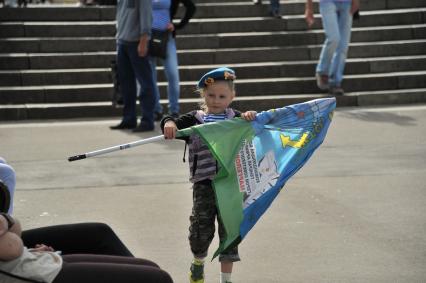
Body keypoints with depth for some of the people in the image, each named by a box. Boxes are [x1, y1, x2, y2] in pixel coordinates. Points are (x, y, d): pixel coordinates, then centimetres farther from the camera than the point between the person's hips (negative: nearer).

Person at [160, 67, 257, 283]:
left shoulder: (236, 118, 7)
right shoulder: (195, 119, 4)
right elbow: (173, 125, -6)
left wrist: (251, 117, -20)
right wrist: (169, 123, -29)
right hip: (203, 184, -1)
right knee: (201, 226, 5)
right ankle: (198, 263, 36)